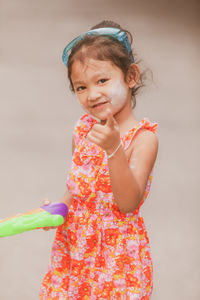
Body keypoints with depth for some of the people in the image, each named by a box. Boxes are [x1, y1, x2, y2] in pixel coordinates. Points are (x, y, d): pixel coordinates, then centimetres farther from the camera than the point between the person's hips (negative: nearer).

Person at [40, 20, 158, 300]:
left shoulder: (142, 137, -17)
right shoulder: (84, 129, 2)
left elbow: (129, 203, -27)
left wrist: (114, 149, -38)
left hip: (116, 252, -5)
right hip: (75, 243, 5)